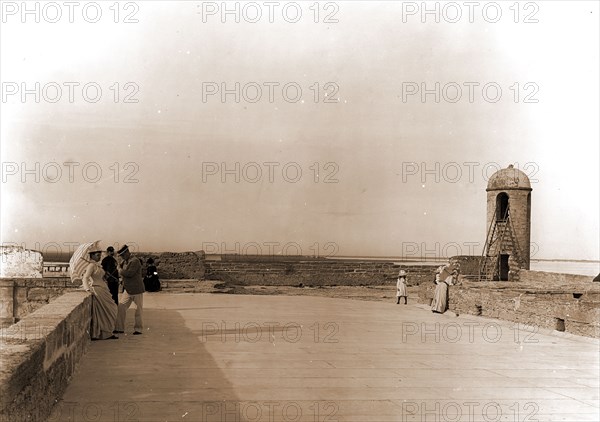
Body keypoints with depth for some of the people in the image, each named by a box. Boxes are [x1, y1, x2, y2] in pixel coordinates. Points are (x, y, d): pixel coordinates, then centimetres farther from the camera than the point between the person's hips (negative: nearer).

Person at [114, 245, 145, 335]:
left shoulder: (135, 261, -16)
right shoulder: (125, 261, 11)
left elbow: (130, 273, -25)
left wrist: (121, 271, -11)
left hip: (136, 290, -8)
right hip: (127, 289, 8)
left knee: (138, 310, 3)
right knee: (121, 307, 2)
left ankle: (138, 329, 13)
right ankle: (119, 328, 8)